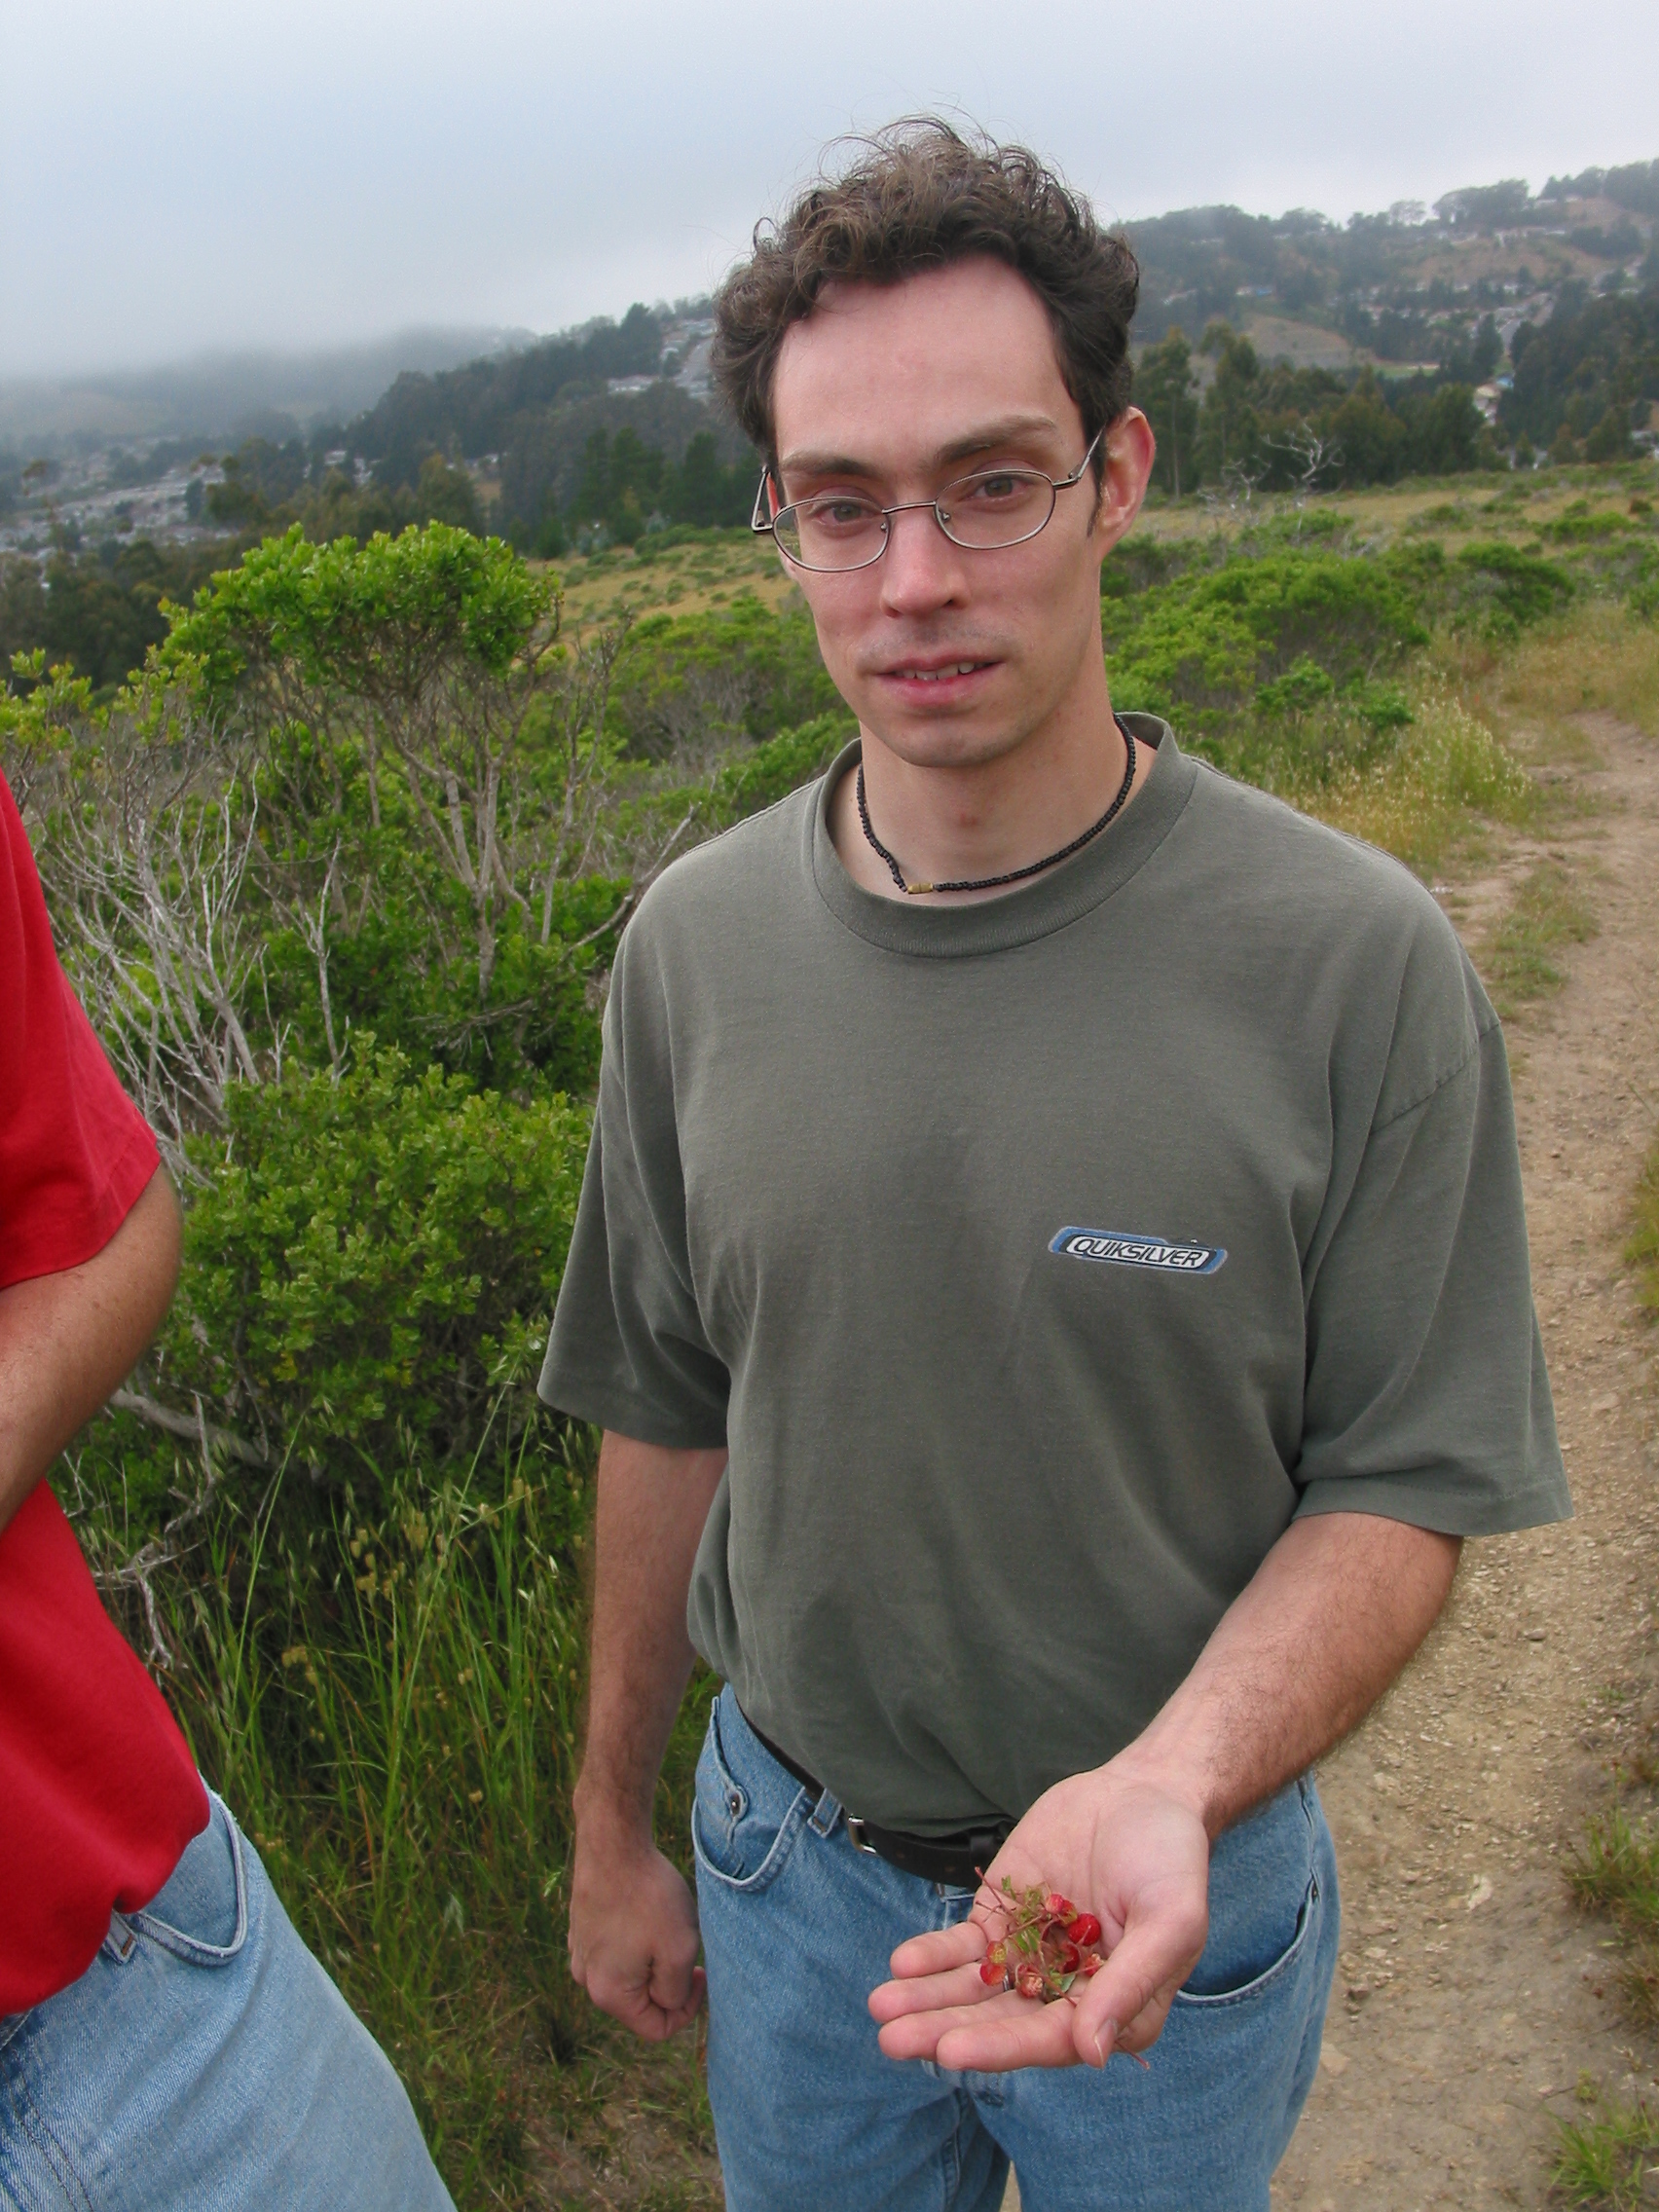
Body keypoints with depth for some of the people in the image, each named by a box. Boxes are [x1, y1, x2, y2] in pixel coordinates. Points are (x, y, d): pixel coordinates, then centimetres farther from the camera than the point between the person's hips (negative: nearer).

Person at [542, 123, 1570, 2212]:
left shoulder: (1355, 962, -20)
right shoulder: (697, 943, -10)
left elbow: (1399, 1485, -13)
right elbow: (668, 1415, -1)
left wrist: (1166, 1786, -31)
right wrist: (611, 1828, 8)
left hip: (1187, 1881, -2)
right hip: (789, 1862, 3)